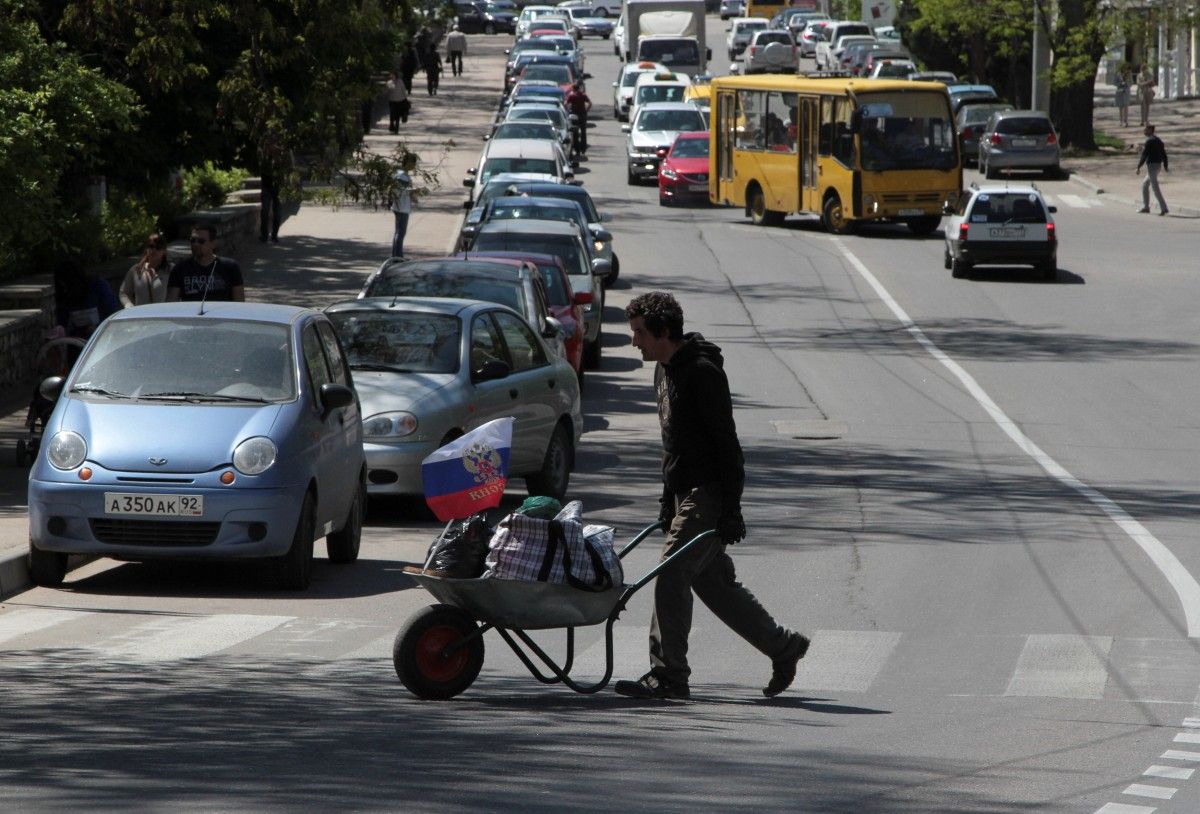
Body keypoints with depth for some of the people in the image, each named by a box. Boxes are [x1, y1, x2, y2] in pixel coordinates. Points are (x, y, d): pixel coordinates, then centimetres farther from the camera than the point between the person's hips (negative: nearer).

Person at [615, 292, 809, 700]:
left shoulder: (702, 373, -16)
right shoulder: (665, 370, 14)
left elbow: (726, 443, -18)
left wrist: (730, 509, -20)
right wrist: (668, 499, 22)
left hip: (708, 495, -10)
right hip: (686, 493, 10)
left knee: (671, 576, -12)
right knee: (713, 582, 12)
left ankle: (668, 676, -9)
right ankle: (783, 647, 23)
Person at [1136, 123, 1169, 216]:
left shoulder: (1149, 141, -14)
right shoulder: (1158, 140, 15)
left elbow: (1144, 155, -18)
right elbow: (1164, 154, 15)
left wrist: (1139, 167, -15)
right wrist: (1165, 167, 15)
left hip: (1152, 165, -10)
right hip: (1158, 165, 10)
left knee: (1155, 187, -10)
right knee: (1145, 185, 19)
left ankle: (1164, 208, -16)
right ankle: (1145, 207, 20)